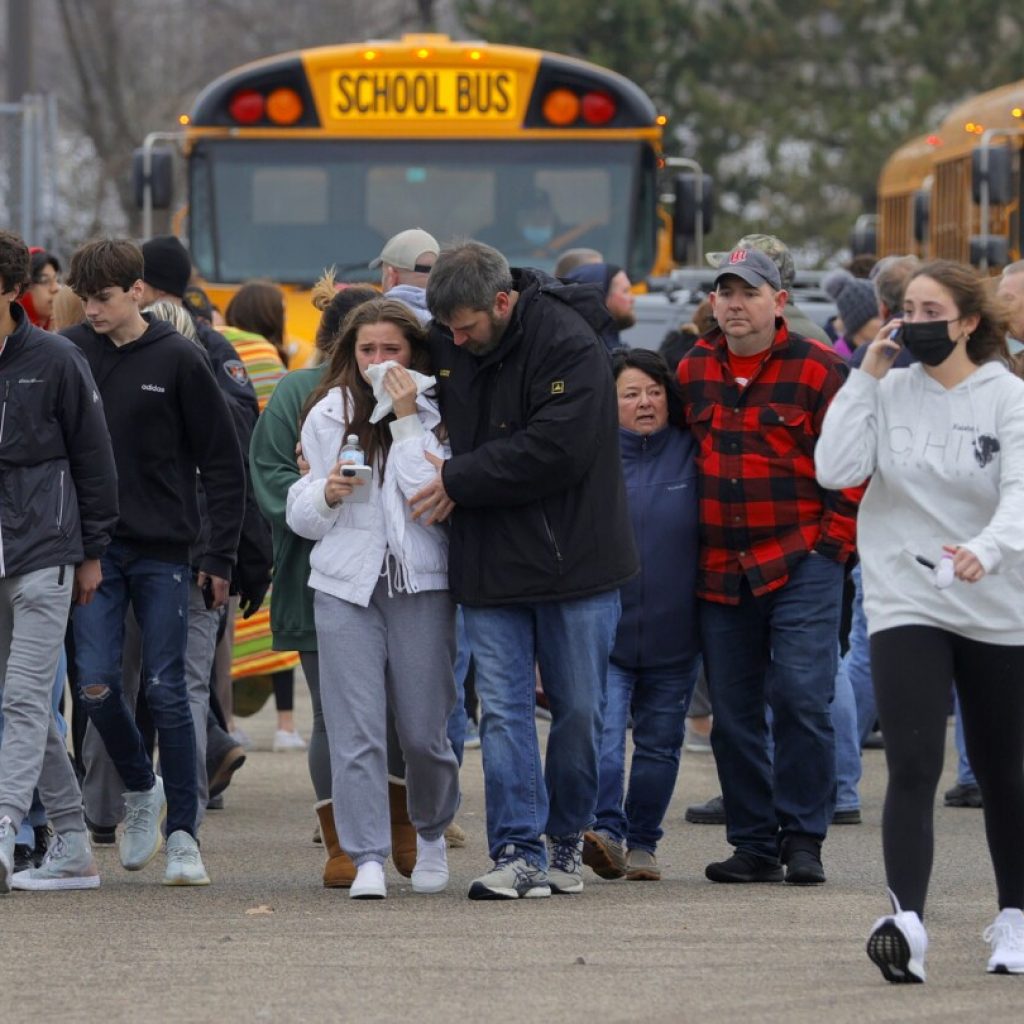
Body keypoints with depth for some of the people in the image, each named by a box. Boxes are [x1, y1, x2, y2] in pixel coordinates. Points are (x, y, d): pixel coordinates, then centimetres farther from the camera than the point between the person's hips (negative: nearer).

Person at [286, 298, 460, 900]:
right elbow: (299, 515, 13)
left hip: (421, 584, -1)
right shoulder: (327, 415, 9)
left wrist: (406, 420, -12)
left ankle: (432, 833, 29)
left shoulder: (436, 416, 1)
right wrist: (326, 494, -10)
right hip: (346, 584, 1)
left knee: (424, 731, 3)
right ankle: (368, 858, -8)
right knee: (355, 730, -8)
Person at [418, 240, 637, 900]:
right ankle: (519, 854, -4)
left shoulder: (569, 344, -15)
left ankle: (569, 838, 22)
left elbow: (556, 450, -23)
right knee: (503, 710, -3)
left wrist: (460, 480, -17)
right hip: (489, 565, 4)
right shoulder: (446, 343, 4)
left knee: (579, 709, 6)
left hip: (573, 560, -4)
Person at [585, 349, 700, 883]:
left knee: (659, 743, 10)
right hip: (603, 631, -2)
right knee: (601, 734, -17)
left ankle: (641, 843, 20)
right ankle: (606, 831, -22)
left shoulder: (692, 455, 1)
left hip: (672, 634, 2)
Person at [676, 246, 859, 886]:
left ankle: (803, 838, -2)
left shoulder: (817, 370, -3)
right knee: (734, 711, 6)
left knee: (801, 698, -11)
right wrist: (692, 550, 15)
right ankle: (754, 844, 13)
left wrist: (834, 539, -7)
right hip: (721, 570, 5)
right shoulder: (692, 372, 10)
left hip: (802, 565, -5)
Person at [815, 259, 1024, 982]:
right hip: (905, 604, 1)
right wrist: (867, 377, -9)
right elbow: (835, 469, -9)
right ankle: (907, 923, -26)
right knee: (914, 767, -15)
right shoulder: (890, 392, 2)